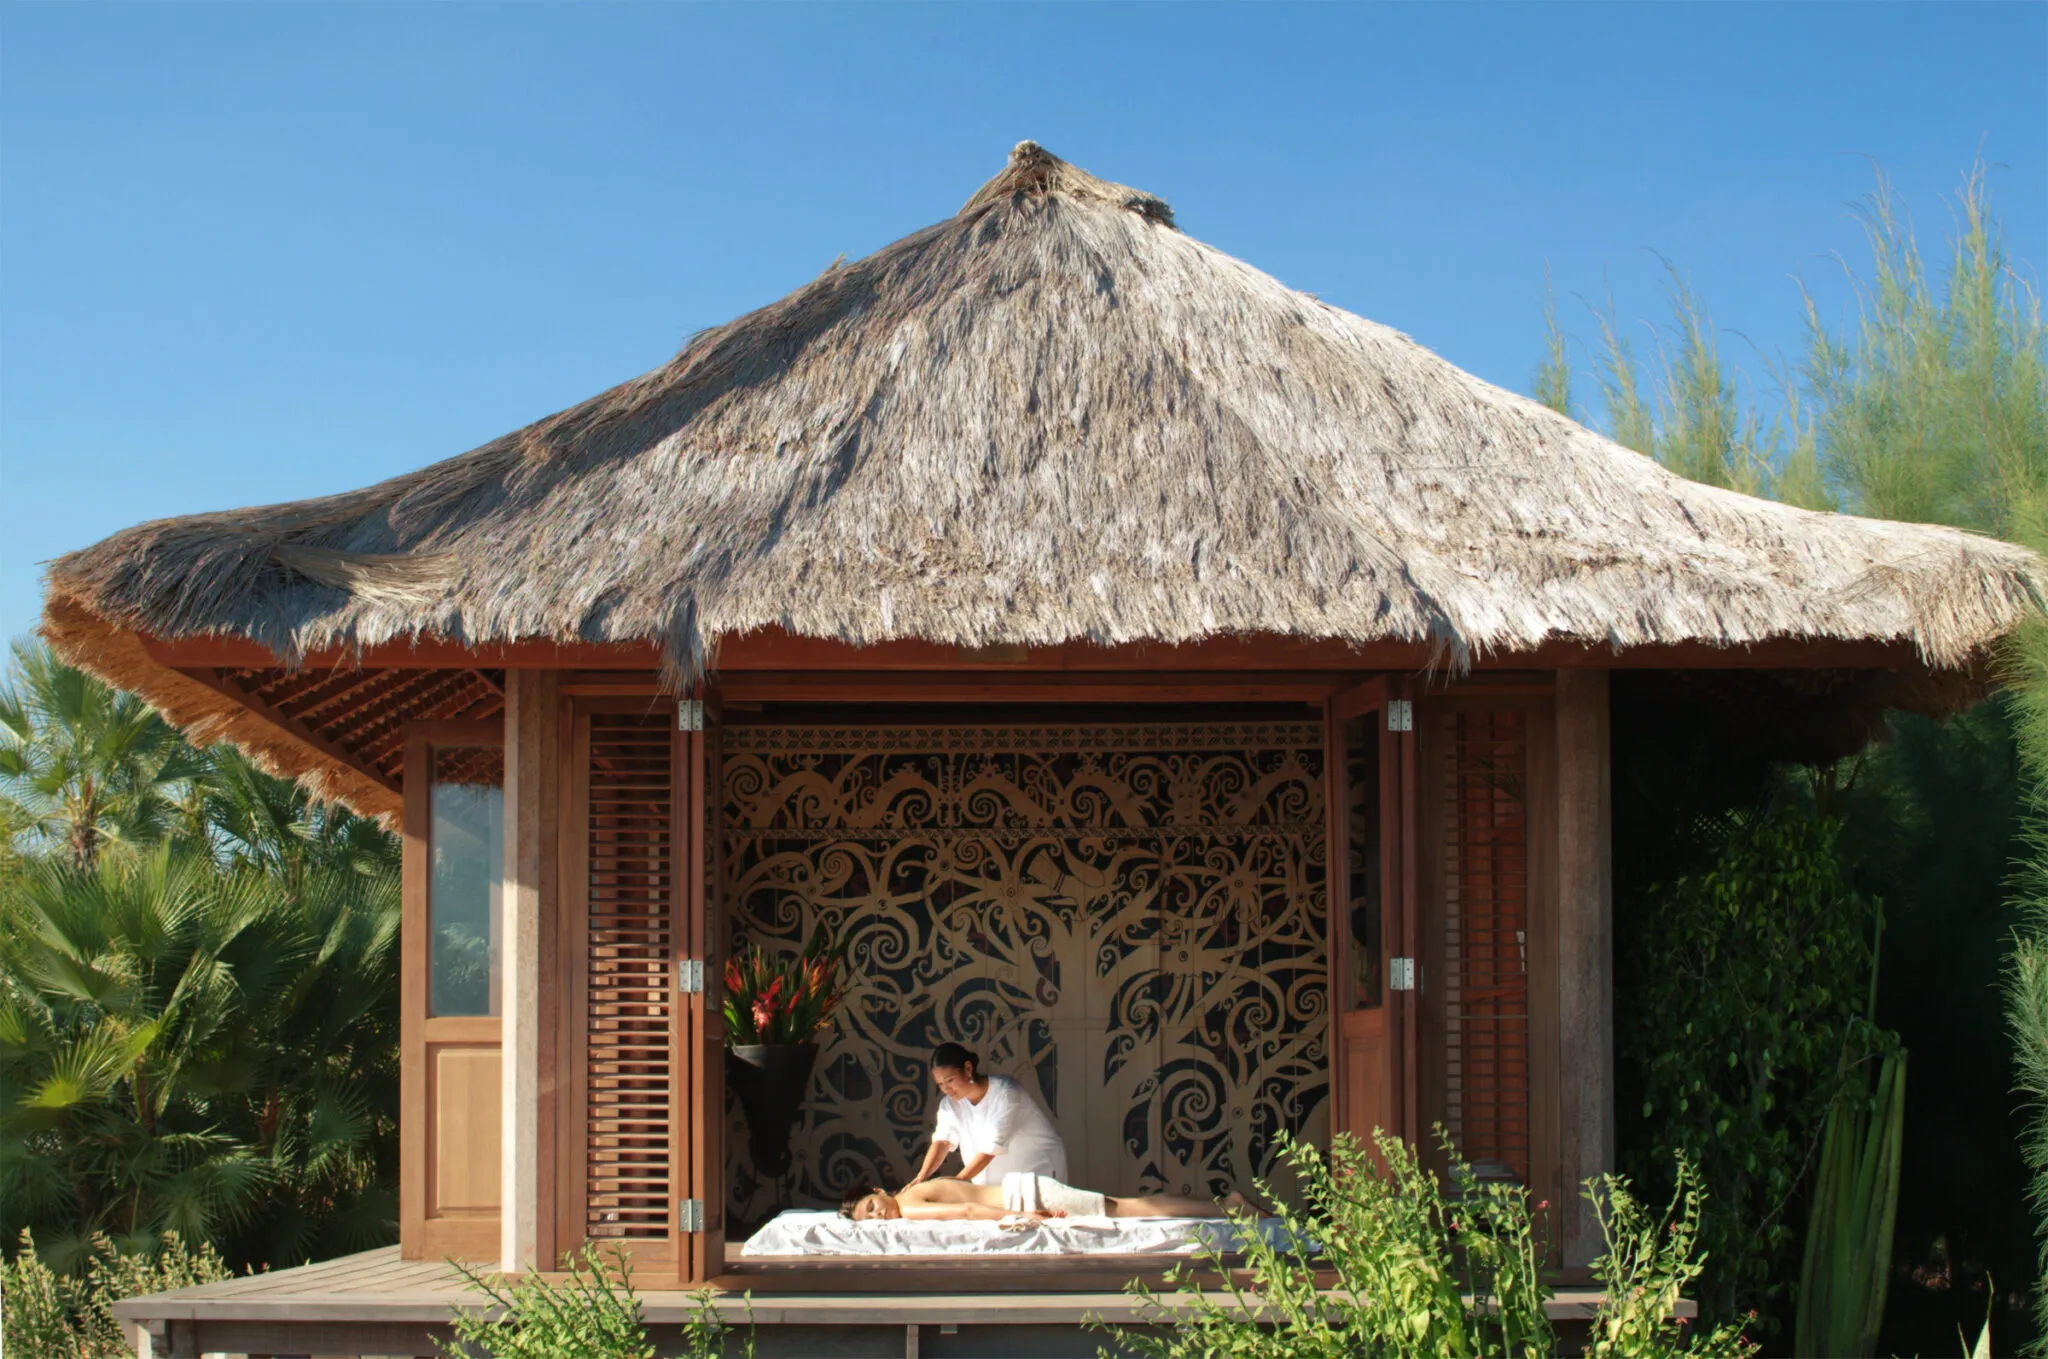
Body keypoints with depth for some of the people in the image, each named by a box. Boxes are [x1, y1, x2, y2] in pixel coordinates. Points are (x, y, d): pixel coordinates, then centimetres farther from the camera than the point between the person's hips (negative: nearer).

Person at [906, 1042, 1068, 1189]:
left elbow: (991, 1148, -29)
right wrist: (921, 1178, -33)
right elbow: (942, 1141, -16)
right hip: (993, 1183, 5)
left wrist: (957, 1182, -35)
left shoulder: (1004, 1093, -25)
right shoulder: (950, 1102, -4)